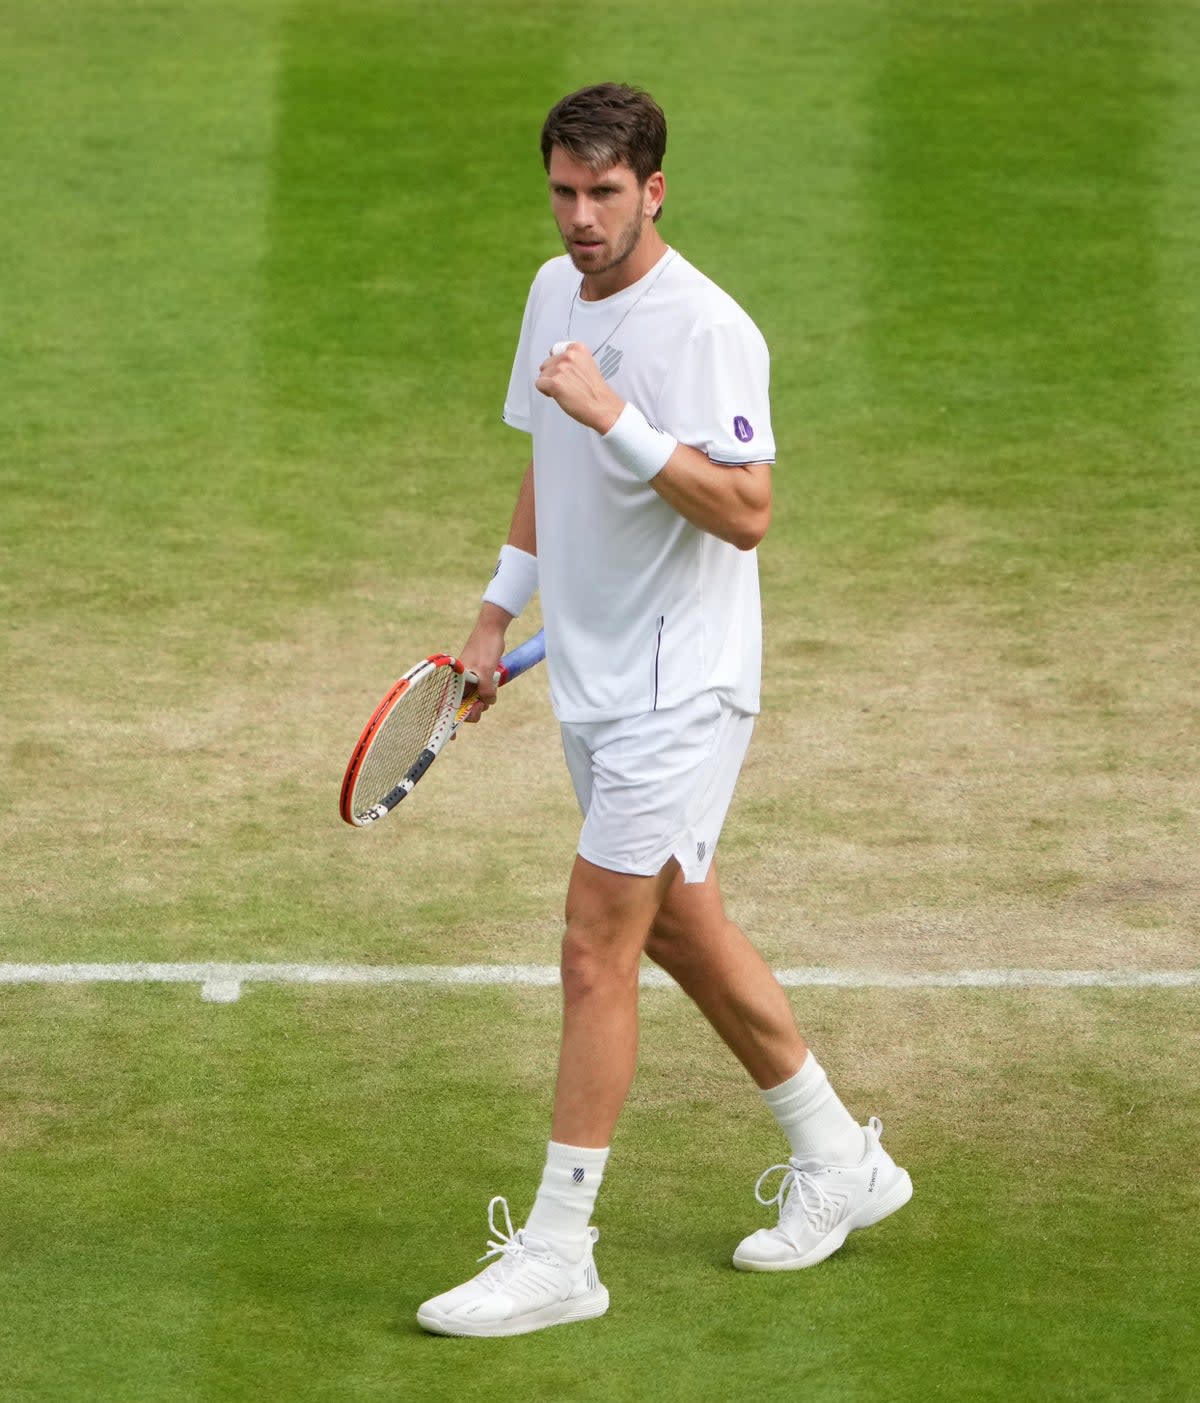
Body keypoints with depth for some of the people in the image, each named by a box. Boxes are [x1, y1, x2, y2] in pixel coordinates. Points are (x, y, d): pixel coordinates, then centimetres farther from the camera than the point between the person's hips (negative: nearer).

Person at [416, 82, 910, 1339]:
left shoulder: (705, 328, -19)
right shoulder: (554, 292, 8)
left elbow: (745, 512, -26)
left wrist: (618, 416, -33)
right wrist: (500, 610, 21)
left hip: (676, 691, -9)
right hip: (591, 678, 9)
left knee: (595, 952, -9)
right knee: (683, 932, 17)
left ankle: (556, 1255, -3)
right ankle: (839, 1163, 33)